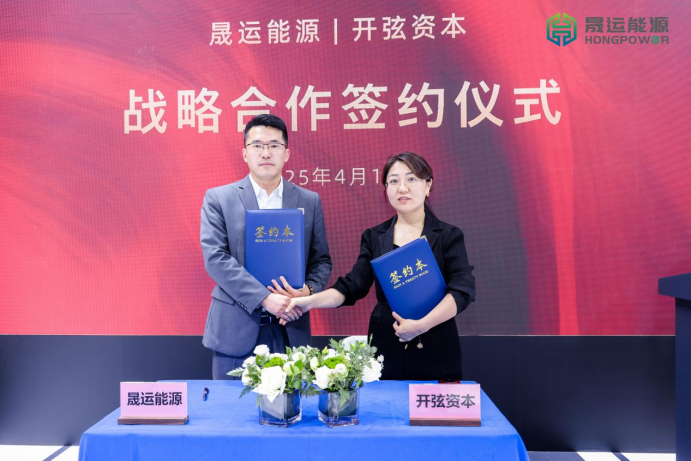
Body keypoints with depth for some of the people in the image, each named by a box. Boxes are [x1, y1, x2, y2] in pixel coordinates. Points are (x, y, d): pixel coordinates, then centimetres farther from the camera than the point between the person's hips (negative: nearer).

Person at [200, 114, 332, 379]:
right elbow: (215, 257, -9)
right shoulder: (218, 198, 1)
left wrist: (308, 291, -13)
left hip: (290, 332, 2)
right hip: (236, 330, -1)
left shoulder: (310, 201, 8)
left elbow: (321, 259, 9)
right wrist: (264, 298, -18)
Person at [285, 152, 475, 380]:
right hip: (386, 351, 2)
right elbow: (352, 286, 1)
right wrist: (311, 301, -16)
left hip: (436, 352, -2)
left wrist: (422, 324, -25)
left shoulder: (448, 236, -1)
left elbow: (463, 290, -12)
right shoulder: (373, 237, 8)